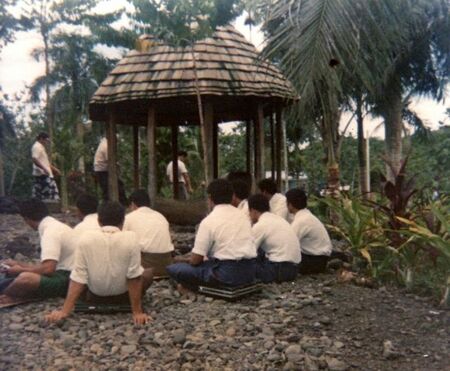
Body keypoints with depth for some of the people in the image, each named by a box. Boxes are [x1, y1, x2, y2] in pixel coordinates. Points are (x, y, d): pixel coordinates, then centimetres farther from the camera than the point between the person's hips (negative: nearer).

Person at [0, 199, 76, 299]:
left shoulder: (50, 231, -16)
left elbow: (48, 269, -24)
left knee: (25, 278, -24)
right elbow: (48, 265, 21)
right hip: (66, 275, 10)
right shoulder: (54, 226, 13)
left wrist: (20, 270, -7)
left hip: (68, 280, -10)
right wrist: (18, 264, 27)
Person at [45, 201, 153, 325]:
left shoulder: (85, 239, -14)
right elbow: (134, 277, -16)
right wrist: (137, 312, -11)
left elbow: (78, 277, -14)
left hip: (93, 297, 0)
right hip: (123, 296, 0)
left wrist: (65, 311, -8)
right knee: (148, 273, 25)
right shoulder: (130, 238, -18)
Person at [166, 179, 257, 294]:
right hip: (249, 271, 7)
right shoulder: (243, 216, 11)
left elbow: (195, 259, -8)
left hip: (226, 273, -7)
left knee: (173, 268, 0)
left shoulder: (209, 221, -8)